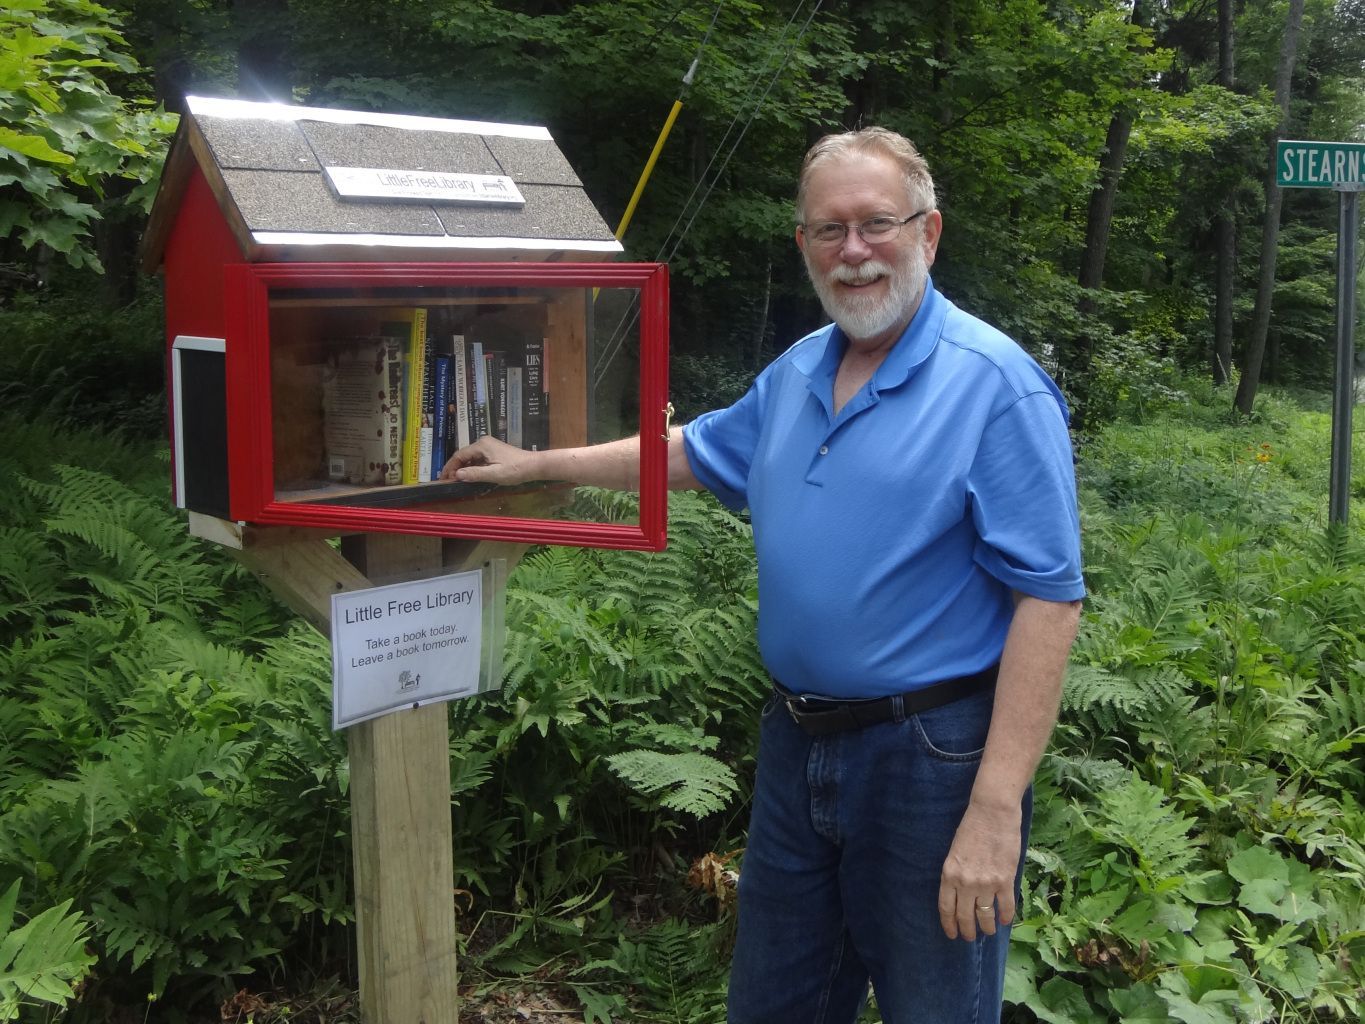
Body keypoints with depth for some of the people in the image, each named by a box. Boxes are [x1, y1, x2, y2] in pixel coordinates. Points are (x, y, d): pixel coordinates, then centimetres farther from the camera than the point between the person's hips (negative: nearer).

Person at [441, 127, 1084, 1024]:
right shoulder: (796, 374, 8)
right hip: (796, 746, 7)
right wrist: (537, 465, 25)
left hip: (931, 755, -7)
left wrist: (995, 811, -23)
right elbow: (694, 452, 25)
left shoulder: (996, 385, -15)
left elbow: (1048, 600, -19)